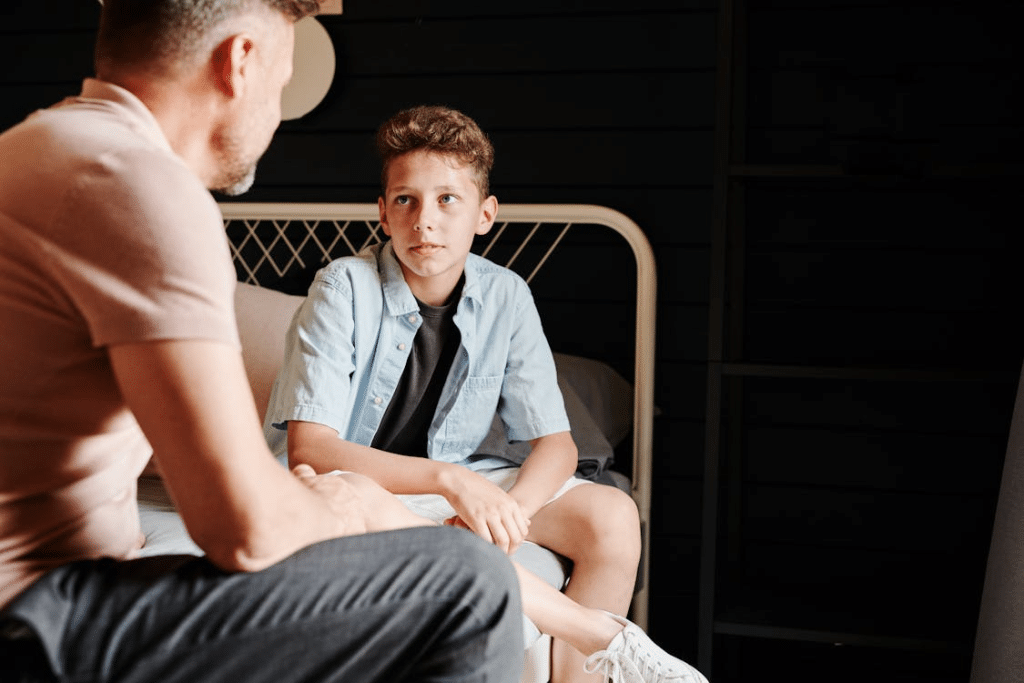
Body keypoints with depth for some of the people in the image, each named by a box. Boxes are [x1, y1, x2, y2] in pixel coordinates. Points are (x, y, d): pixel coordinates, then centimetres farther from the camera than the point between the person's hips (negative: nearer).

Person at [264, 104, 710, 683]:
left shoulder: (506, 298, -7)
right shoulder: (345, 289, -19)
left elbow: (556, 444, -5)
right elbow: (308, 450, -25)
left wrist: (506, 510, -27)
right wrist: (448, 480, -36)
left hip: (453, 480, 4)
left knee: (612, 516, -14)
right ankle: (608, 635, -20)